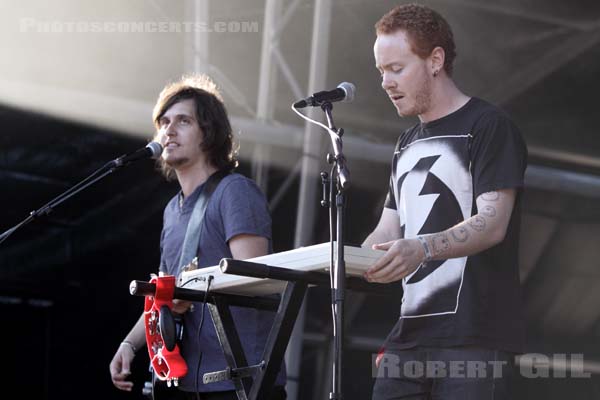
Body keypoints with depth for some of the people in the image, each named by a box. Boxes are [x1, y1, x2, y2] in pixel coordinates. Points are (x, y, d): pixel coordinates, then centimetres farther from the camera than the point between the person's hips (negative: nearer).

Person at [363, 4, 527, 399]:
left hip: (475, 340, -7)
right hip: (410, 338, 7)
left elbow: (492, 223, -14)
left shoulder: (489, 125, -3)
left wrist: (422, 248, -31)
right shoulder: (408, 144, 22)